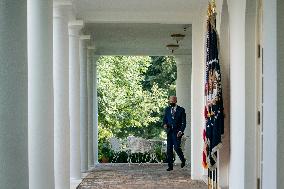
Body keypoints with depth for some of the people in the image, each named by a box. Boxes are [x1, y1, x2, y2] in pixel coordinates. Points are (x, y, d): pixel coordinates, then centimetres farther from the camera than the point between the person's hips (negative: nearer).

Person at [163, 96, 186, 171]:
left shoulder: (181, 110, 0)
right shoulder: (167, 109, 13)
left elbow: (184, 122, -2)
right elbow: (165, 119, 16)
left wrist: (181, 131, -13)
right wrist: (164, 124, -7)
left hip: (177, 132, -4)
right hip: (169, 131, 4)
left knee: (177, 147, -13)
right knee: (169, 149, 1)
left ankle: (183, 160, 15)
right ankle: (170, 166, 8)